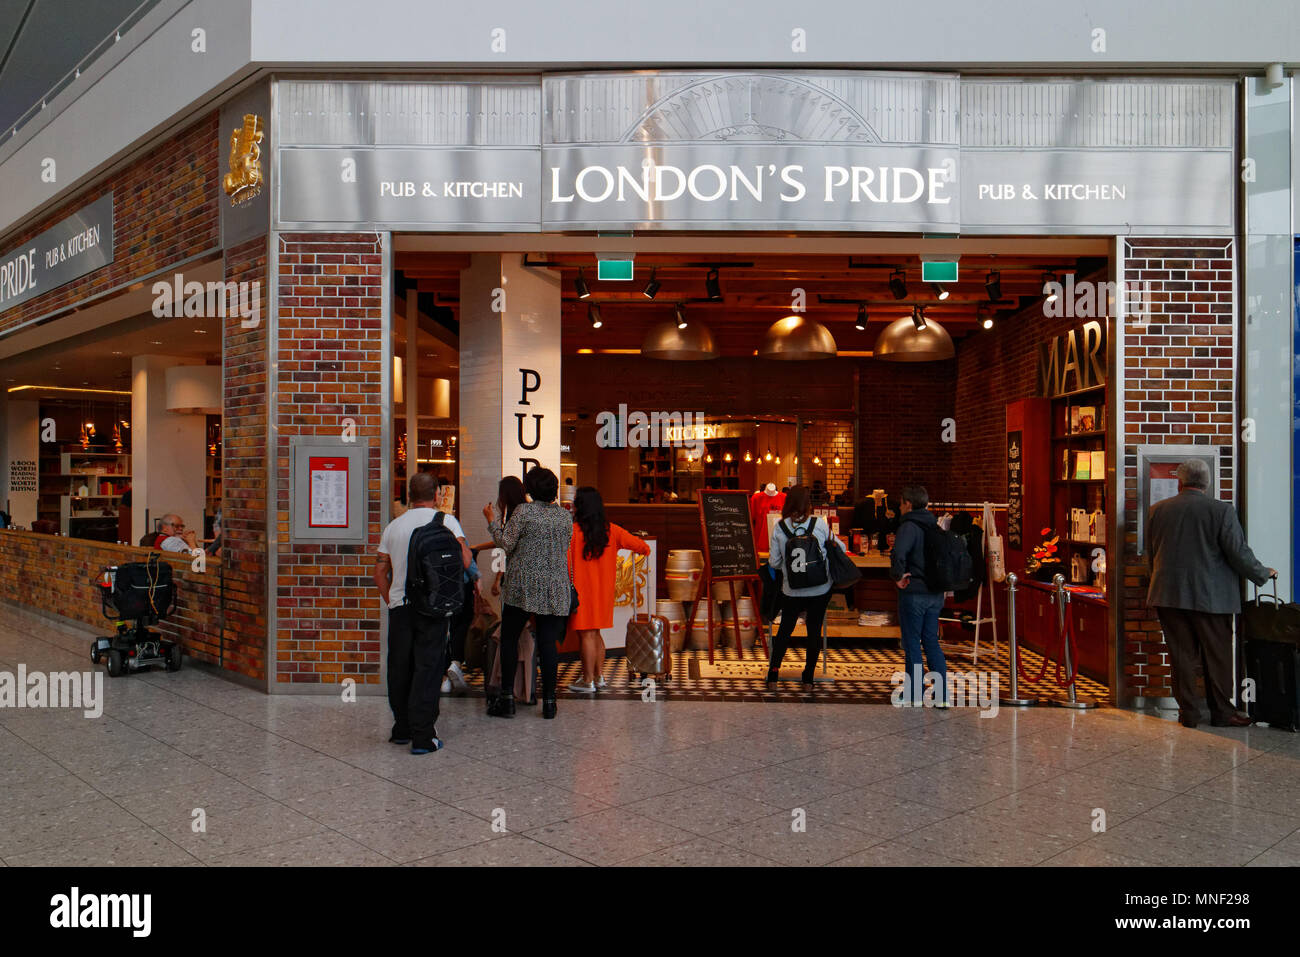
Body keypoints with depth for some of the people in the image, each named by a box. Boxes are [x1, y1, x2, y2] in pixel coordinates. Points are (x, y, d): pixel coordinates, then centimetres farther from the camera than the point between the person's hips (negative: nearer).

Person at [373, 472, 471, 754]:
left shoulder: (393, 527, 10)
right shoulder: (446, 521, -2)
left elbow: (380, 573, 13)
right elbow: (465, 561, -11)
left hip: (399, 605, 3)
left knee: (399, 669, 12)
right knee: (428, 668, -1)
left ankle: (401, 730, 22)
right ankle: (423, 736, -2)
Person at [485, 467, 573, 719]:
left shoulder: (523, 512, -8)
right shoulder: (565, 516, 6)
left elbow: (506, 544, -7)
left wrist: (492, 520, 5)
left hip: (523, 587, -4)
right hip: (556, 589, 4)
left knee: (509, 638, 7)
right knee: (548, 643, 5)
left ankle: (507, 698, 5)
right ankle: (549, 701, 6)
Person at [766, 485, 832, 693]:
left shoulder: (779, 528, -7)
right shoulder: (819, 524, -9)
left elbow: (774, 562, -2)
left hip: (791, 590, 1)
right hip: (820, 590, -1)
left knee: (785, 629, 14)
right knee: (814, 631, 11)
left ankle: (773, 676, 12)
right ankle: (808, 679, 16)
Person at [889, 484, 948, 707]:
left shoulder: (909, 527, -13)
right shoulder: (935, 527, 12)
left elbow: (898, 553, -31)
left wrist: (898, 576, -17)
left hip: (914, 594, -7)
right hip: (936, 594, 7)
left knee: (912, 645, 2)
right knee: (932, 643, 12)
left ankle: (915, 696, 7)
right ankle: (942, 696, 10)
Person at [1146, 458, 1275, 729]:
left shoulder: (1158, 510, 3)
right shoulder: (1221, 511, -8)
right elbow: (1239, 553, -8)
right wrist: (1264, 574, 10)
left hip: (1168, 595, 3)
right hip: (1210, 596, -3)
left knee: (1181, 655, 8)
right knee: (1217, 656, 9)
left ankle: (1188, 712, 13)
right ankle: (1222, 712, 17)